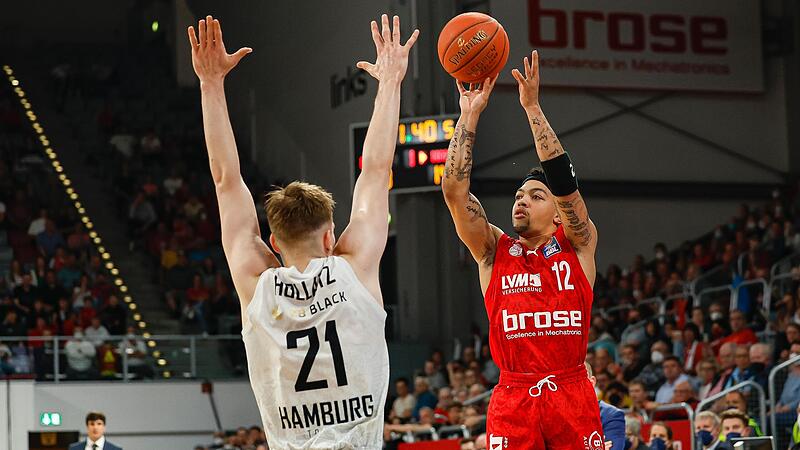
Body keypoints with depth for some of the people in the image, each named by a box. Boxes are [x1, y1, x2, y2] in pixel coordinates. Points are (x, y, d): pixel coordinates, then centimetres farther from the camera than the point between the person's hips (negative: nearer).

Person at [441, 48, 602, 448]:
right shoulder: (494, 251, 12)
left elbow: (565, 182, -4)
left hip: (572, 396, -1)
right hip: (513, 398, 1)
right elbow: (454, 191, 2)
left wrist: (532, 107, -6)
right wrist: (470, 116, -1)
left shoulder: (577, 246, 9)